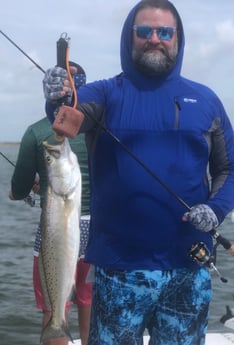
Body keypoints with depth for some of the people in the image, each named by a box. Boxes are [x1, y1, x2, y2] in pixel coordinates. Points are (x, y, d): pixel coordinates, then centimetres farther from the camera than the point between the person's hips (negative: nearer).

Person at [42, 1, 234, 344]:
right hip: (119, 268, -2)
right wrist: (59, 100, -45)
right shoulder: (106, 93, -1)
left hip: (188, 268, 2)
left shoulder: (205, 99, 5)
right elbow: (76, 113, -23)